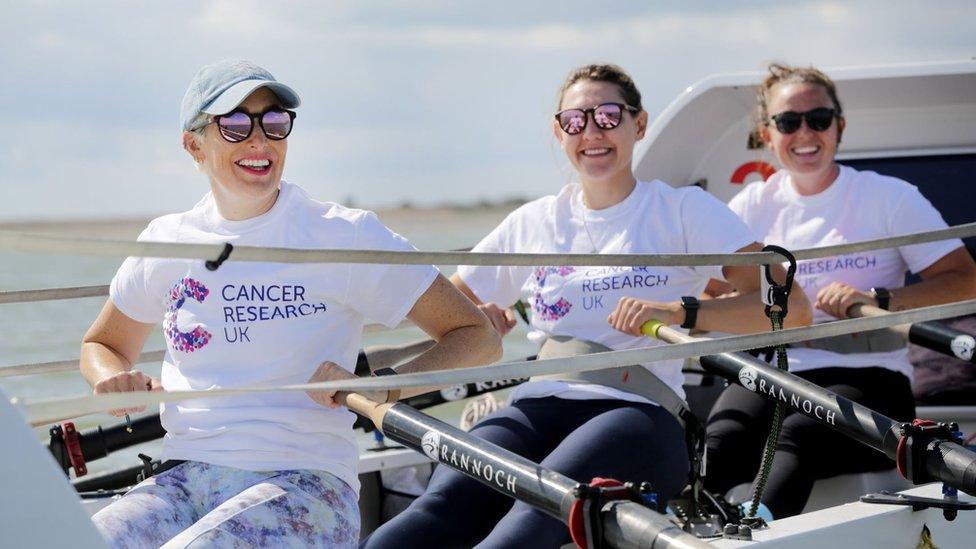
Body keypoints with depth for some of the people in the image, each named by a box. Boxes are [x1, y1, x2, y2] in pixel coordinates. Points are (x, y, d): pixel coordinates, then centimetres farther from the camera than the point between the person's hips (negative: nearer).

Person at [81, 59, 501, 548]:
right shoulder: (166, 242, 10)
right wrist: (114, 379, 2)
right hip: (184, 479, 4)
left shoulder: (344, 236, -1)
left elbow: (479, 339, -1)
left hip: (302, 484, -4)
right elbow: (101, 344, 28)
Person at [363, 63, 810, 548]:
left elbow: (792, 306, 1)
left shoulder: (684, 209, 12)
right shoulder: (533, 222, 23)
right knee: (446, 500, -31)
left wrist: (683, 312, -15)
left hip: (638, 408, -3)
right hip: (539, 405, 3)